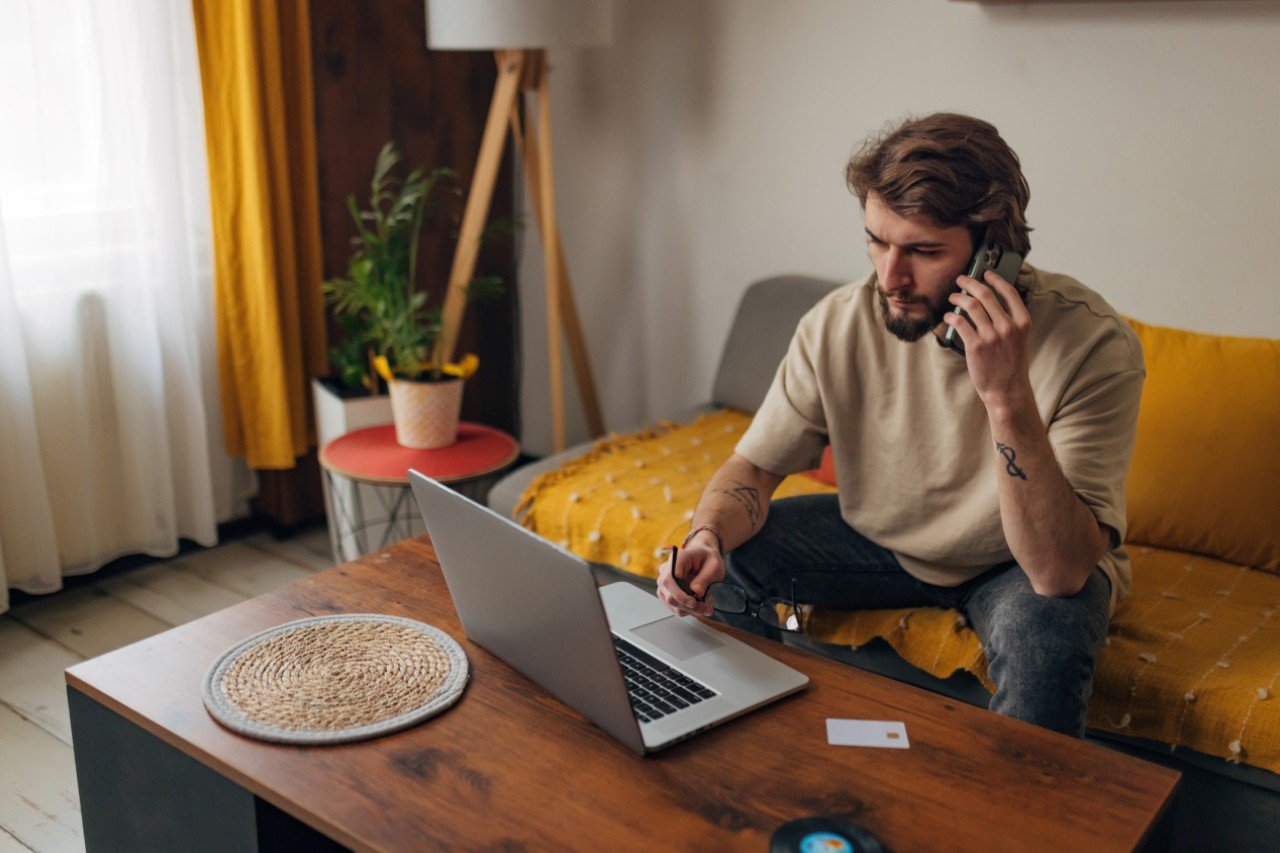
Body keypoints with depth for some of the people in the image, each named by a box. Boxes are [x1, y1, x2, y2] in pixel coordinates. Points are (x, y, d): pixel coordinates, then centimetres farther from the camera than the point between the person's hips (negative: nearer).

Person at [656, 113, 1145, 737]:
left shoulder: (1091, 343, -29)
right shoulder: (839, 324, -19)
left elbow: (1062, 573, -35)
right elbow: (753, 467, -11)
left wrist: (1008, 397, -47)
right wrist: (708, 537, -34)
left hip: (1021, 563, -3)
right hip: (885, 538, 3)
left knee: (1048, 627, -35)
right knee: (717, 565, -13)